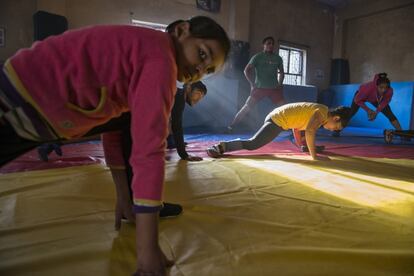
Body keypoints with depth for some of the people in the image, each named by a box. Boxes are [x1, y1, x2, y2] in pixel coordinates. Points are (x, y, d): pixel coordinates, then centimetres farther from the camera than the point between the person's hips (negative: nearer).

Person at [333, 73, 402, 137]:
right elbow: (357, 100, -29)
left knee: (390, 115, -5)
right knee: (350, 113, -10)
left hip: (376, 99, 3)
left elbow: (384, 102, -12)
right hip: (361, 96, -3)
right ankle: (337, 131, 0)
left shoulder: (390, 91, -36)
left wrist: (376, 112, -20)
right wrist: (368, 110, -26)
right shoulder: (369, 88, -47)